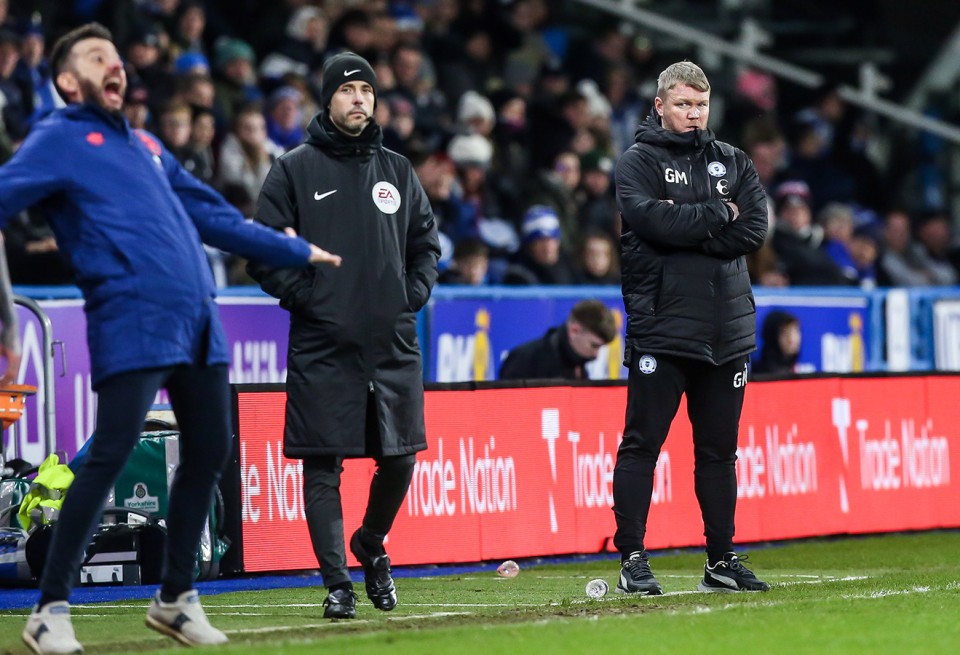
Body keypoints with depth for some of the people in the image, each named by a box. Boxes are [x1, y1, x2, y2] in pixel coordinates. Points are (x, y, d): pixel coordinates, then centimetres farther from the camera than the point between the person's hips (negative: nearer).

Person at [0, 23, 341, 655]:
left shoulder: (146, 146, 27)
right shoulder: (59, 140, 5)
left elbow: (213, 216, 34)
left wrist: (297, 251, 40)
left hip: (199, 320, 8)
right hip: (131, 319, -8)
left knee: (208, 453, 8)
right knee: (109, 457, -14)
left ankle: (175, 598, 22)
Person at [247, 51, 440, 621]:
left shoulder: (398, 170, 13)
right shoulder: (296, 169, 2)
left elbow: (427, 240, 20)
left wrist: (414, 293, 7)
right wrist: (302, 295, -8)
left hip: (393, 343, 3)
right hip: (322, 344, -3)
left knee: (399, 457, 4)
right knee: (323, 463, -4)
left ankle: (371, 545, 30)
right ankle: (336, 581, 0)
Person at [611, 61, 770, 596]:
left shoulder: (734, 162, 15)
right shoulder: (638, 163, 2)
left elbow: (755, 229, 0)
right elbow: (655, 221, -16)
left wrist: (687, 227, -9)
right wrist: (719, 214, -6)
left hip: (728, 329, 4)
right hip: (662, 326, -4)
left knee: (720, 449, 9)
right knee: (643, 444, -5)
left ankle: (722, 559, 15)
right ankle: (633, 558, -2)